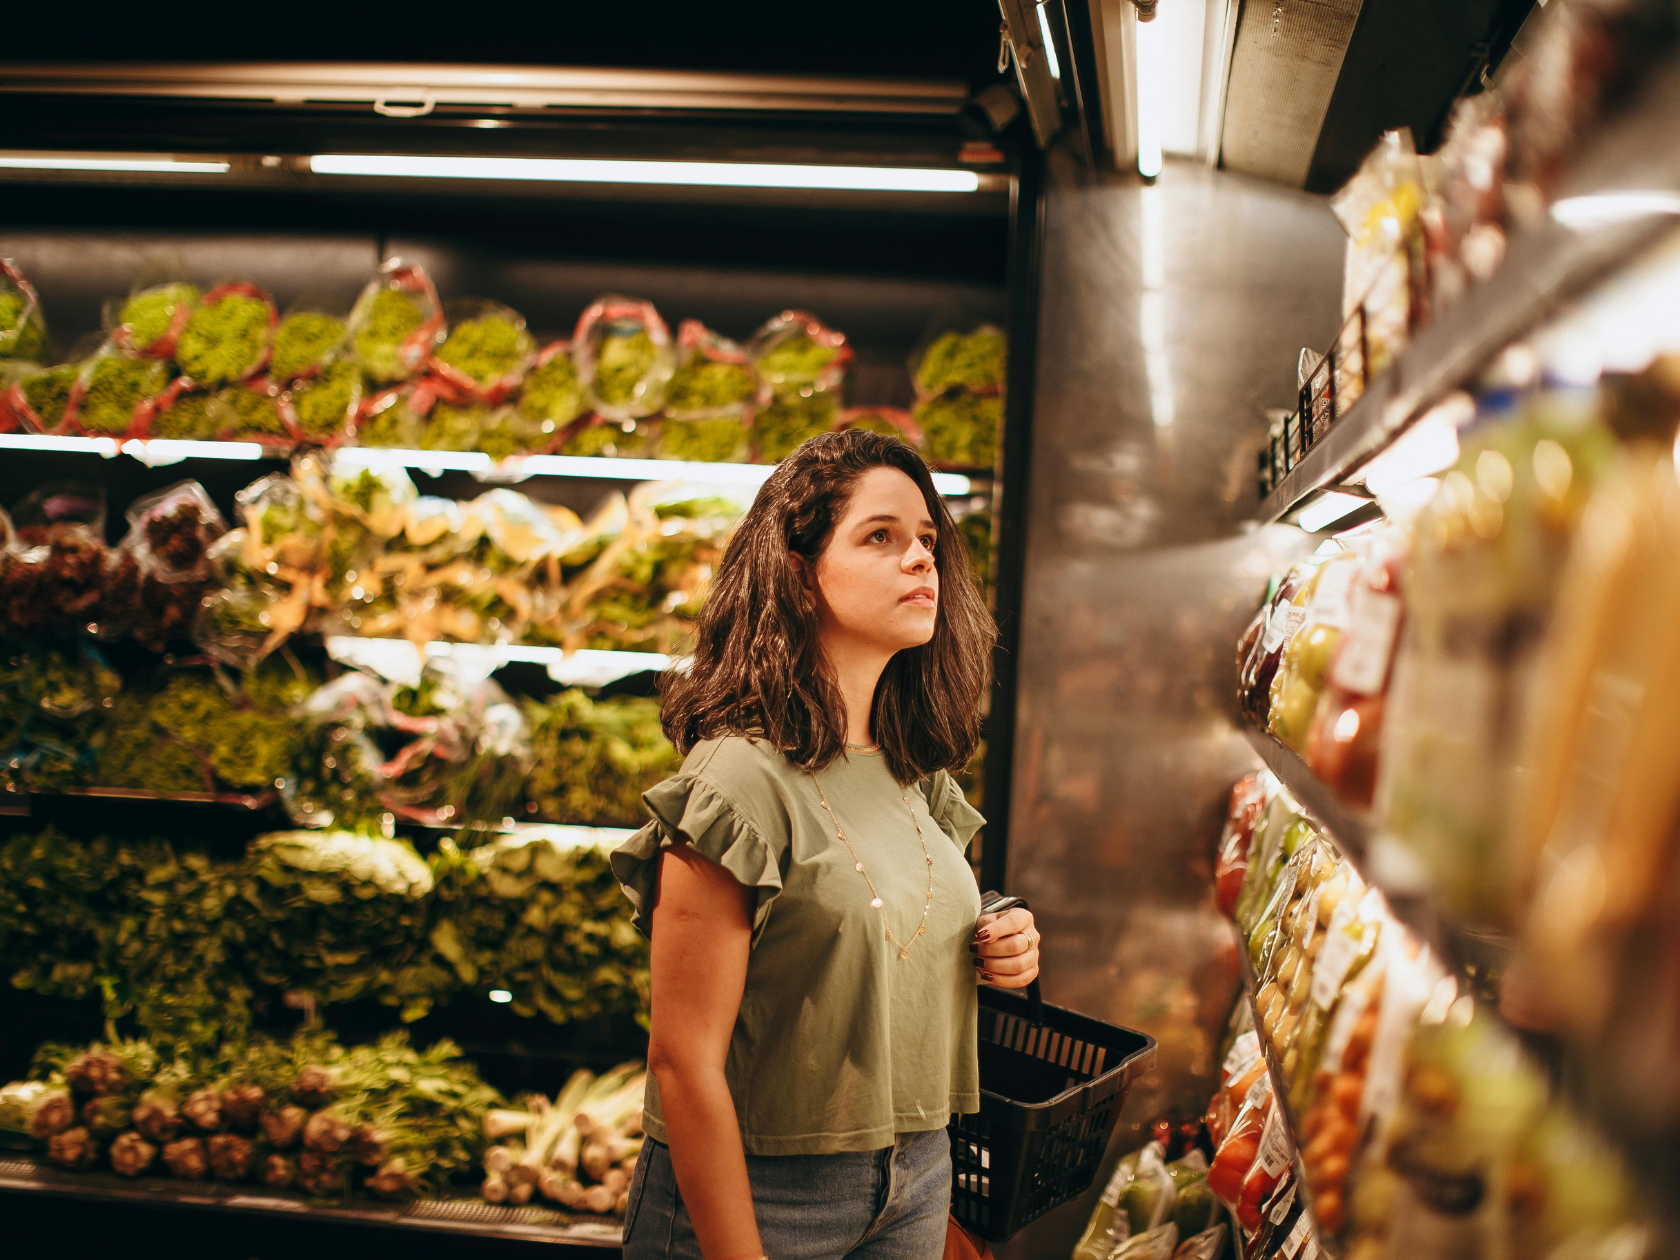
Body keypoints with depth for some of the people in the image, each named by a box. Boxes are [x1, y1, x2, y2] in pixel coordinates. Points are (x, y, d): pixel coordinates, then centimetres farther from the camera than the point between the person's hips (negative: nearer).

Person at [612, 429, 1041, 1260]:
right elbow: (687, 1065, -20)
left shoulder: (918, 777, 4)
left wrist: (1001, 957, -3)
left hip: (916, 1181, 7)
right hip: (760, 1193, -7)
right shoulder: (743, 778, -19)